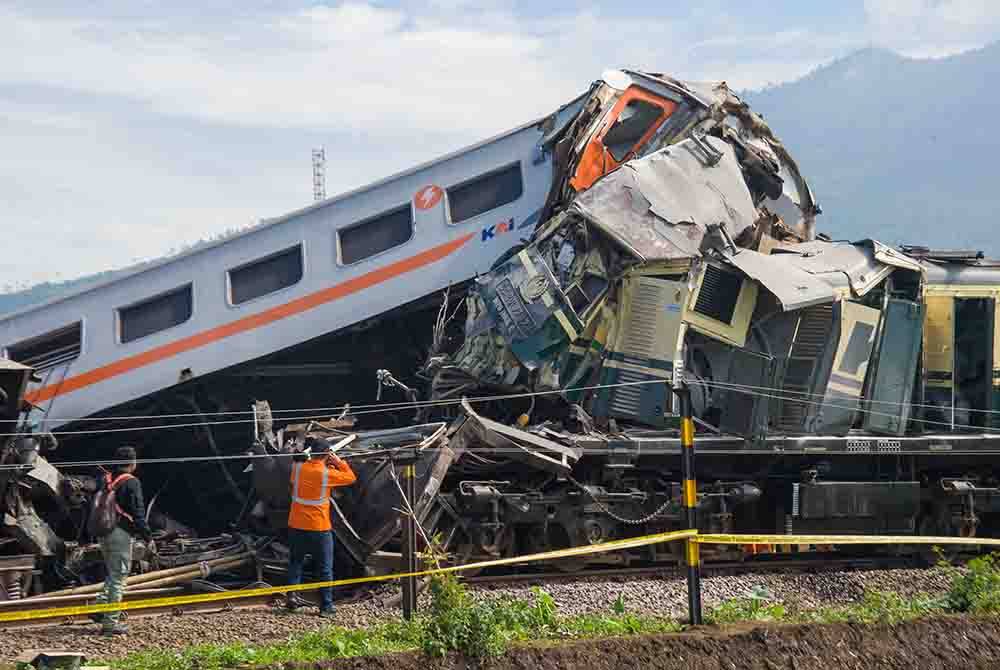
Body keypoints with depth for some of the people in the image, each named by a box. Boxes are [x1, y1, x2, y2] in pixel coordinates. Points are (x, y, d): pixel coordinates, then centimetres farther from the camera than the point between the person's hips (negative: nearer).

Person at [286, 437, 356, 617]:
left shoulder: (298, 468, -1)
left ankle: (291, 594, 2)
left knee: (295, 562, 18)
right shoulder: (326, 473, -13)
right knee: (325, 568, 7)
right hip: (319, 528, -3)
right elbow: (351, 478, -2)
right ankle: (326, 606, 8)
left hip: (296, 526, 3)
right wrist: (339, 463, 7)